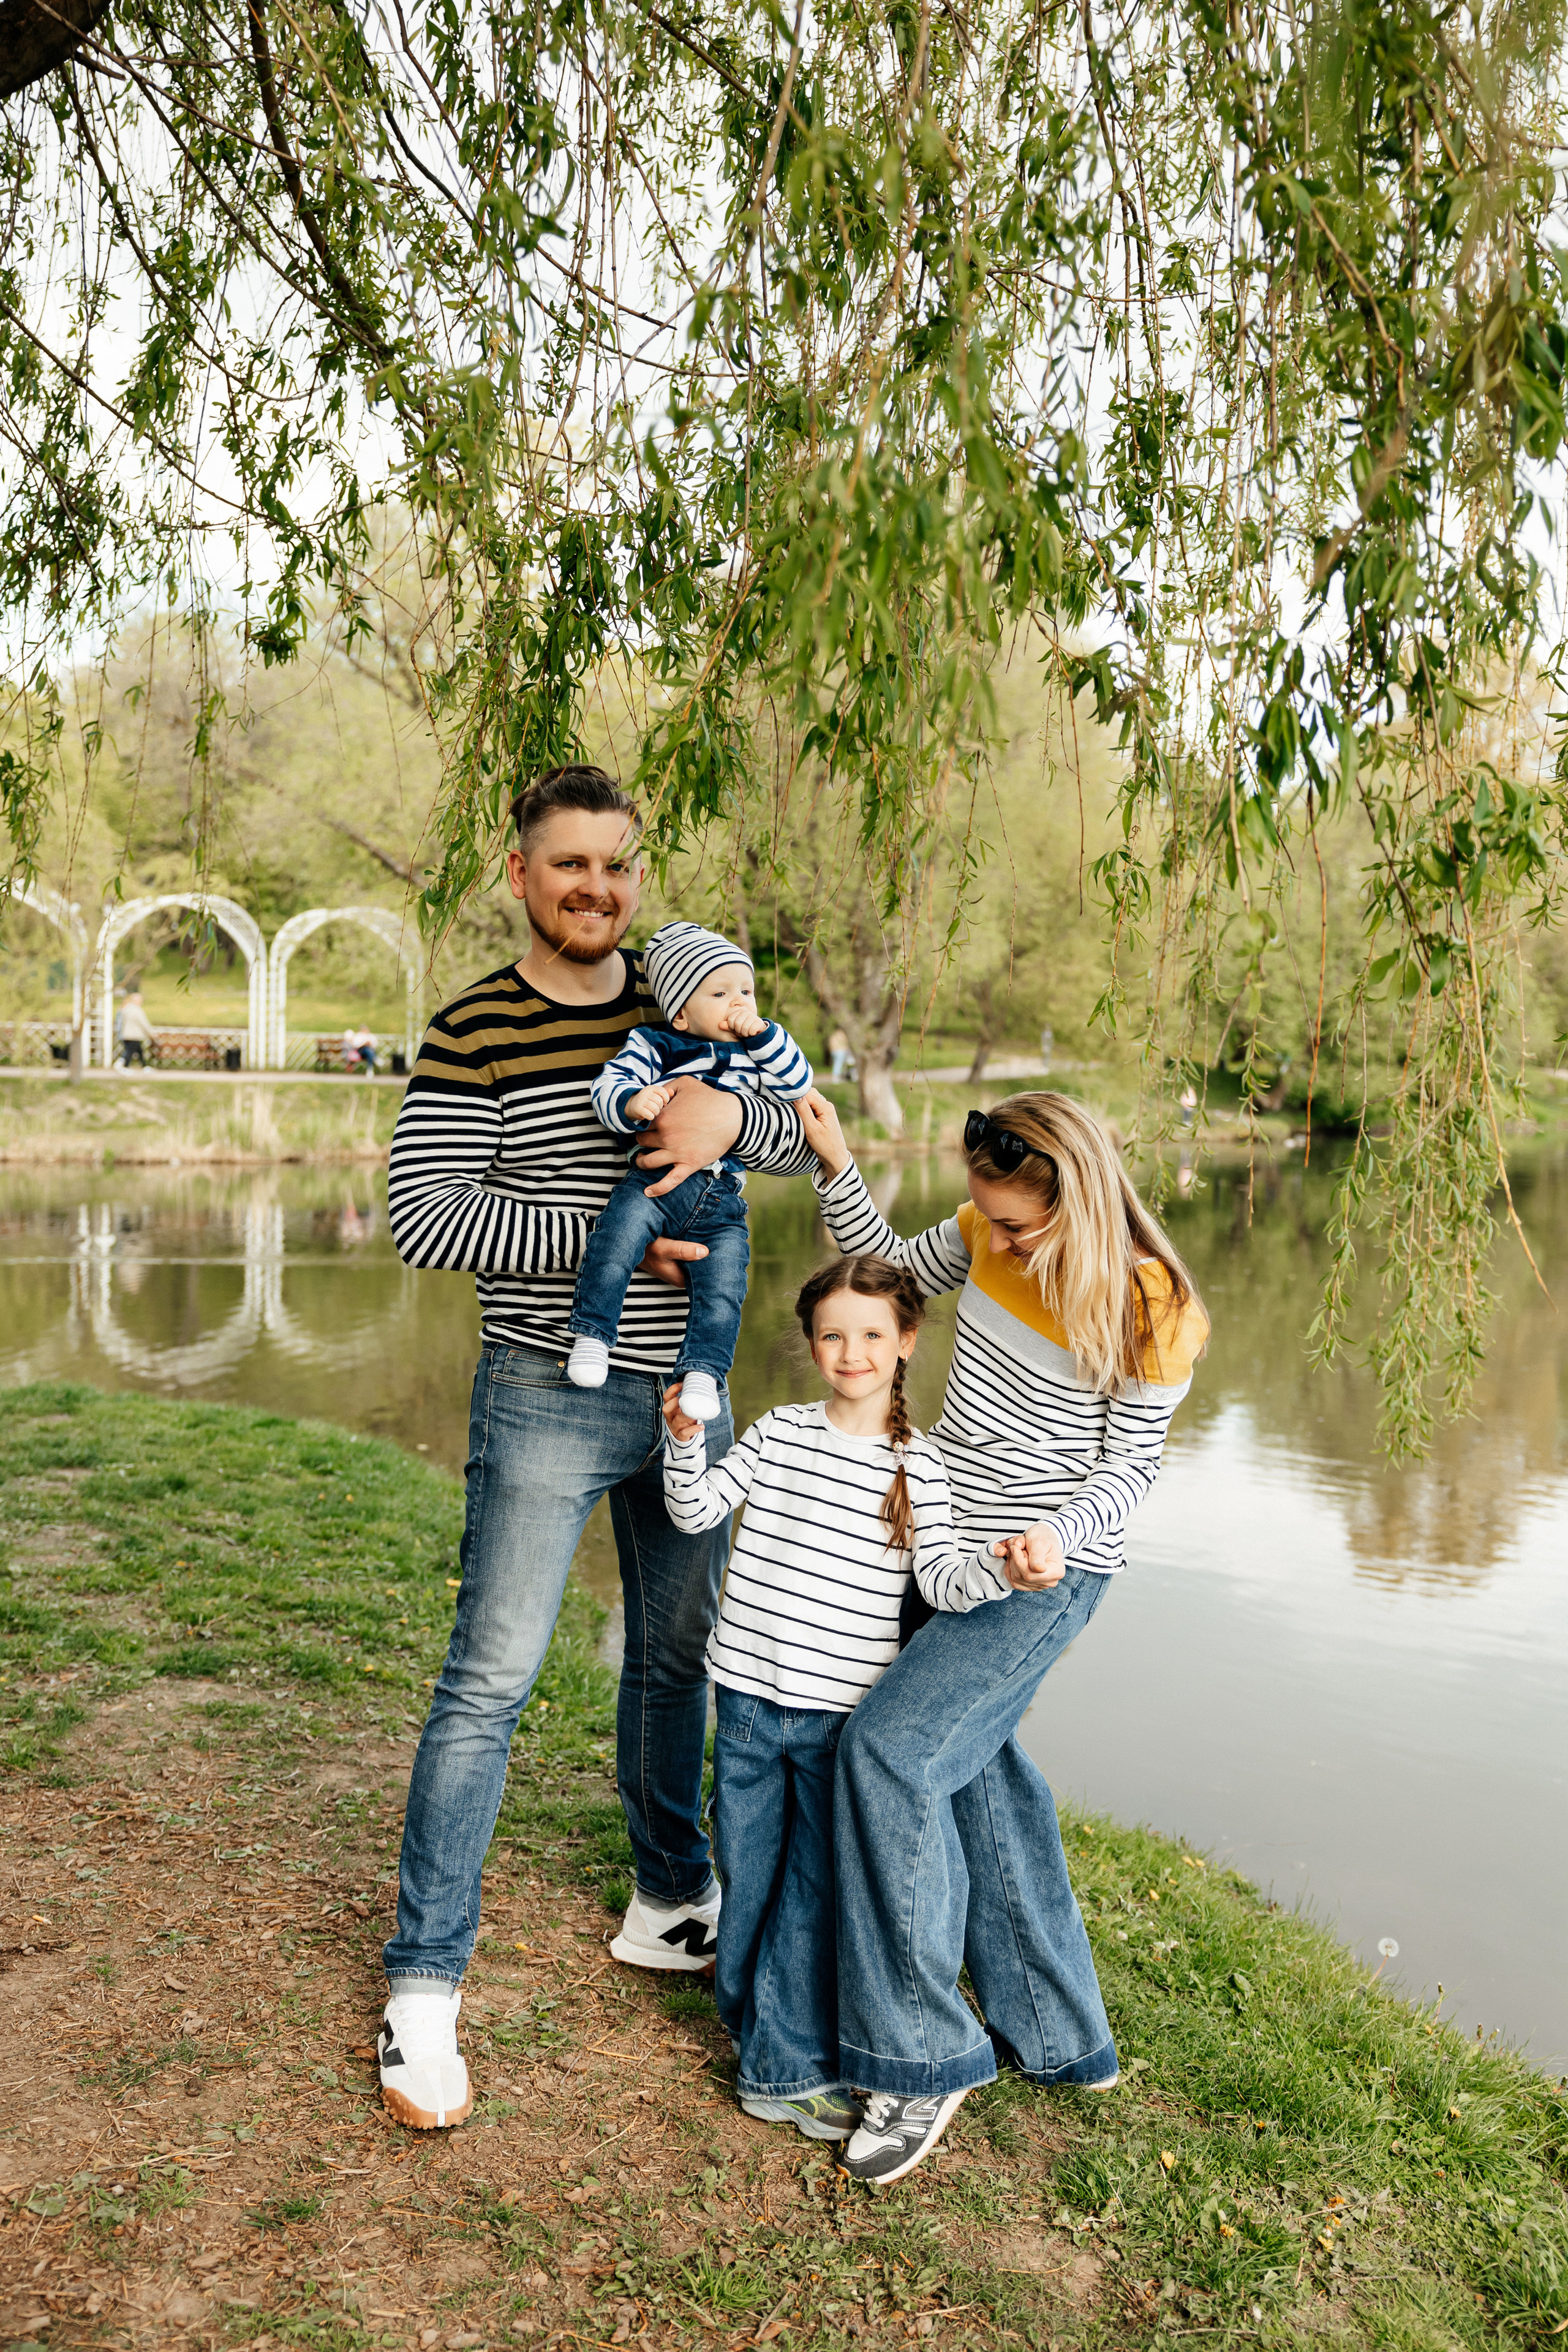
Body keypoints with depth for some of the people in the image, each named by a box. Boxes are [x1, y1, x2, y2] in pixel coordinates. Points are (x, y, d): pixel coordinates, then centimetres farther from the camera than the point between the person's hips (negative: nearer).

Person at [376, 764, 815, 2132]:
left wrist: (735, 1113, -20)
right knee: (492, 1677, -3)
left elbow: (806, 1139, 4)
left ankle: (673, 1902, 37)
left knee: (681, 1651, 17)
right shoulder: (476, 1032, -9)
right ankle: (425, 1982, 11)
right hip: (548, 1395, -5)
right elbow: (420, 1212, -16)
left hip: (688, 1390, 5)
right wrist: (612, 1236, -20)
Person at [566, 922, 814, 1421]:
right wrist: (632, 1102, -30)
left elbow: (798, 1085, 10)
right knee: (615, 1242, -29)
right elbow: (608, 1085, -6)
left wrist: (762, 1033, 0)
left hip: (723, 1199, 3)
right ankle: (592, 1335, -16)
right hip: (655, 1178, -3)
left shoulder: (752, 1054, 19)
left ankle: (702, 1372, 0)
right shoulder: (654, 1047, 5)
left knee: (724, 1288, -13)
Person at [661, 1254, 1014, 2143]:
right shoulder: (780, 1432, 4)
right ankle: (755, 2021, 36)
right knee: (748, 1870, 15)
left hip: (843, 1710, -2)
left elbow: (940, 1578, -8)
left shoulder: (918, 1464, -2)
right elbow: (696, 1511, 4)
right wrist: (686, 1440, -12)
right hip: (750, 1699, 2)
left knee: (817, 1886, 5)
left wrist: (1001, 1572, -27)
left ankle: (787, 2065, 19)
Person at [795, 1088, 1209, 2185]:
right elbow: (893, 1273, 16)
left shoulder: (1153, 1312, -17)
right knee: (975, 1773, 13)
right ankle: (1058, 2037, 31)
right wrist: (837, 1164, 2)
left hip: (1040, 1572, -7)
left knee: (890, 1747, -19)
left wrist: (1061, 1538, -29)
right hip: (949, 1546, 8)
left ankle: (921, 2057, -6)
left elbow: (1129, 1470, -10)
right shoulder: (988, 1234, 0)